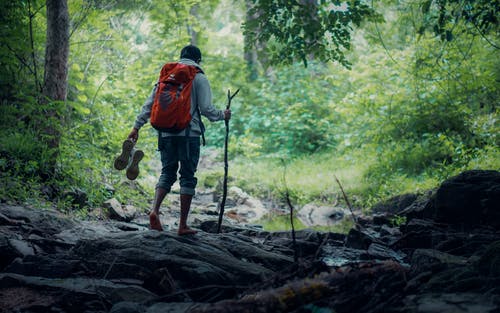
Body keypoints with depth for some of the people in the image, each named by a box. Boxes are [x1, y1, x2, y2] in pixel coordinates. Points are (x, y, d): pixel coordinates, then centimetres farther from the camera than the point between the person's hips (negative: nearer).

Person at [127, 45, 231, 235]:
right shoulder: (199, 78, 1)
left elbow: (149, 104, 10)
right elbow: (206, 108, -5)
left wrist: (137, 126, 14)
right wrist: (222, 115, 13)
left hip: (166, 133, 4)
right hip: (189, 133, -4)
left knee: (167, 173, 12)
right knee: (188, 176, 3)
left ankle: (155, 210, -12)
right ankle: (183, 225, 3)